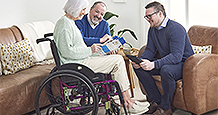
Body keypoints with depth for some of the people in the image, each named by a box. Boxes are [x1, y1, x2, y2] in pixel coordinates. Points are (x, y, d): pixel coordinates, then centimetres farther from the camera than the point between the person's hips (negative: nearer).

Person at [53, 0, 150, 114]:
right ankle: (126, 100, -3)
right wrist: (89, 50, -16)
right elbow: (67, 51, -23)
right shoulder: (64, 24, -15)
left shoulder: (70, 22, 17)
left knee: (117, 59, 8)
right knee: (118, 60, -12)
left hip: (81, 61, 11)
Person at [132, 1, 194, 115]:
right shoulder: (153, 30, 4)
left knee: (166, 70, -39)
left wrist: (154, 64, -43)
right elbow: (150, 50, 6)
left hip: (184, 63, -8)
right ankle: (156, 101, -3)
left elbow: (176, 56, -32)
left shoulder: (175, 29, -23)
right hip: (166, 62, 8)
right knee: (139, 68, -9)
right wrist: (140, 61, -17)